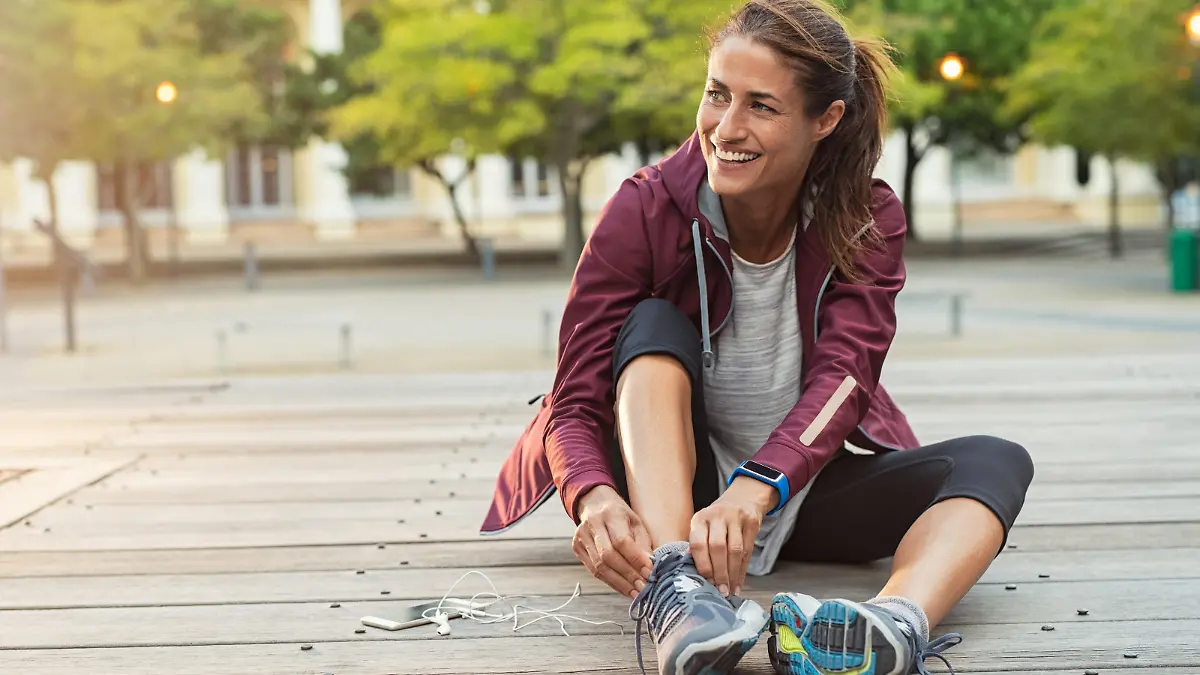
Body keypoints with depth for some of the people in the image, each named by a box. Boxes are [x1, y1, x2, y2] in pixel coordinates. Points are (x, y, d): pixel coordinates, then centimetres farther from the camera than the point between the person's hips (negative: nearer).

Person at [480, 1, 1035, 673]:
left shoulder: (867, 218, -10)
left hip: (806, 487, 2)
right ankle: (674, 592, -47)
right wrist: (595, 498, -44)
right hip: (668, 490, -1)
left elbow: (844, 375, -26)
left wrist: (756, 488, -46)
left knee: (995, 462, -22)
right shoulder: (644, 212, -15)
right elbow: (575, 403, -20)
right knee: (655, 325, -27)